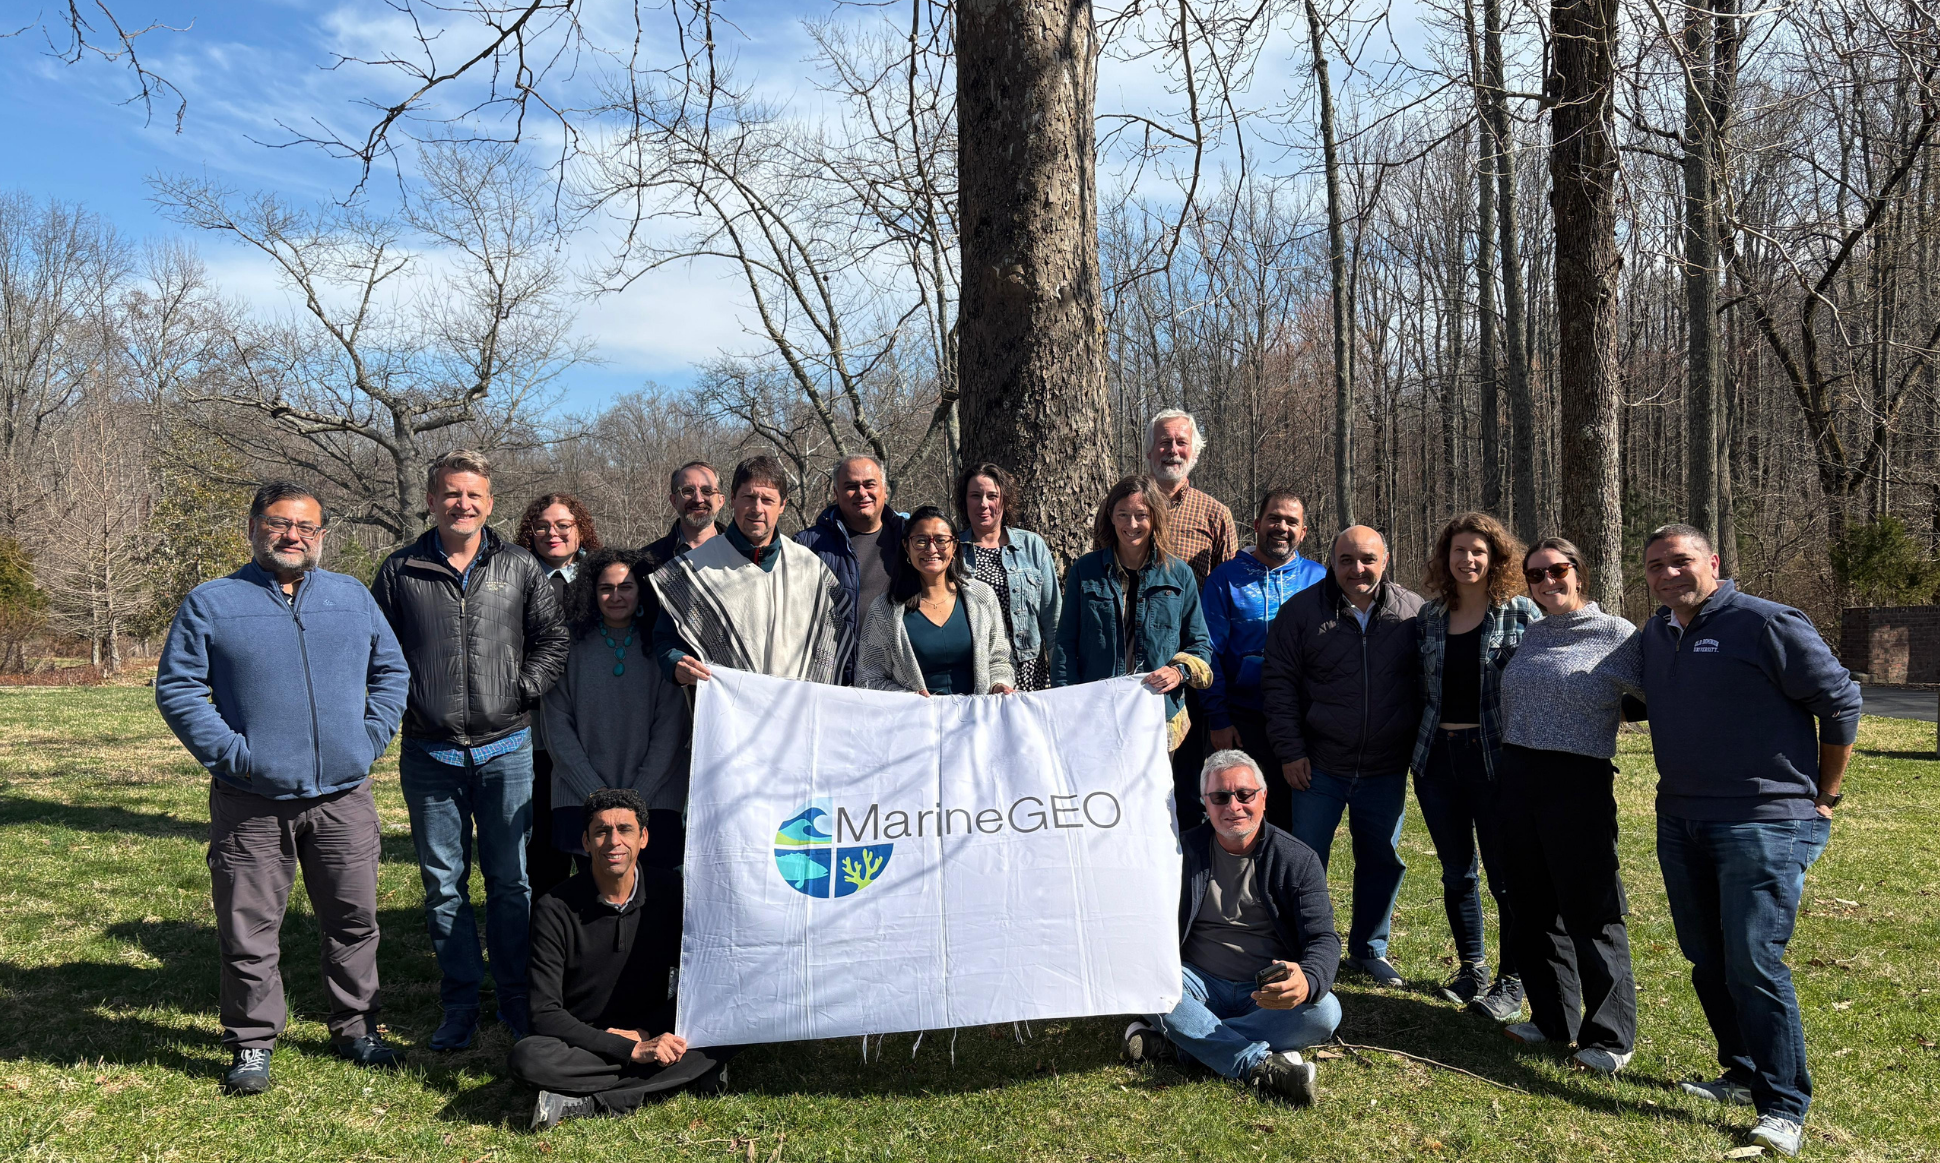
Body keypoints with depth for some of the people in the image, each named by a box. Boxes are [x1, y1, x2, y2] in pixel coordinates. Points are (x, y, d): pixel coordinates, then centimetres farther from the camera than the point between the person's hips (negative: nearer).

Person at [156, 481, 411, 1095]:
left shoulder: (352, 597, 10)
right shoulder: (211, 603, 2)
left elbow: (391, 671, 14)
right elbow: (176, 688, 0)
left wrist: (370, 737, 2)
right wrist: (230, 751, -10)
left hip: (344, 797, 2)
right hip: (250, 804, -2)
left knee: (355, 920, 11)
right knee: (248, 931, 5)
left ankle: (355, 1029, 26)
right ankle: (252, 1043, 22)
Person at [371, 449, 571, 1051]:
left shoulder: (521, 568, 4)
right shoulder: (400, 571, 4)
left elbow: (553, 637, 7)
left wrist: (523, 691, -3)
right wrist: (403, 701, 1)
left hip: (506, 750, -1)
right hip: (429, 757, 1)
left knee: (511, 881, 6)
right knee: (443, 883, 9)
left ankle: (517, 1000, 19)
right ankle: (461, 1002, 22)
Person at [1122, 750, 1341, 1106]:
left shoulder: (1299, 860, 0)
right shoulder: (1183, 852, 4)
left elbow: (1323, 938, -8)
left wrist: (1307, 982, -32)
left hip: (1269, 996, 0)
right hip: (1202, 987, 0)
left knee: (1324, 1011, -31)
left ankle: (1177, 1035, -28)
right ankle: (1261, 1064, -35)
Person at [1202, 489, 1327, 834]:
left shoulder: (1319, 579, 6)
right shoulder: (1227, 579, 0)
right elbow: (1210, 653, -1)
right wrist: (1217, 719, -8)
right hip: (1243, 721, -2)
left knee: (1292, 816, 9)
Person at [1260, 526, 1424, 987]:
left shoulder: (1413, 612, 2)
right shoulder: (1302, 610, -3)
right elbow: (1279, 683, -2)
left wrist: (1421, 749, 5)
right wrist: (1290, 750, -7)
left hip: (1386, 770, 2)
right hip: (1319, 764, -2)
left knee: (1382, 860, 13)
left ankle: (1370, 949, 31)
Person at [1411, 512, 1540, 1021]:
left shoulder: (1521, 614, -2)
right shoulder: (1429, 615, 9)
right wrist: (1419, 744, 8)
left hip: (1494, 757, -4)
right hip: (1438, 756, 4)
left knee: (1506, 874, 1)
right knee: (1455, 870, 14)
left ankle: (1511, 981, 15)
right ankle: (1471, 968, 29)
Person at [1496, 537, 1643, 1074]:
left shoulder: (1615, 635, -5)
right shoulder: (1528, 634, 12)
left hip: (1579, 782, -6)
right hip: (1518, 777, 6)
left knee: (1590, 912, -1)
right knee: (1534, 907, 13)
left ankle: (1610, 1036, 13)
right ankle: (1552, 1018, 27)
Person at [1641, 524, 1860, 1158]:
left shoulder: (1765, 623, -10)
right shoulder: (1655, 634, 11)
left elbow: (1841, 702, -7)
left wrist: (1821, 797, -3)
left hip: (1764, 824, -7)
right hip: (1680, 821, 8)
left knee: (1754, 963, -10)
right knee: (1706, 958, 14)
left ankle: (1783, 1107, 1)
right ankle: (1743, 1075, 29)